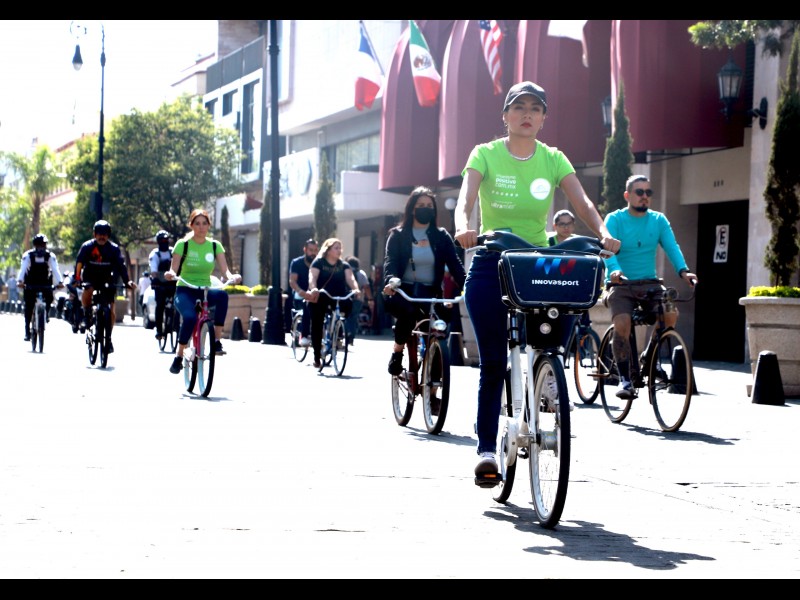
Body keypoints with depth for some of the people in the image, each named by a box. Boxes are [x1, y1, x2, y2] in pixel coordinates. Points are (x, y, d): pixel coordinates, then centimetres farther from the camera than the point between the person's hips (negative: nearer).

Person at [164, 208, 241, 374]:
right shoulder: (183, 244, -3)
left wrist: (232, 277, -28)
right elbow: (173, 270, -9)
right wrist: (170, 274, -33)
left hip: (205, 292, 2)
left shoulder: (215, 245, 5)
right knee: (190, 317, -34)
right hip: (185, 291, -2)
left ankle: (217, 342, -27)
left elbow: (224, 270, -5)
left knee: (222, 295, -34)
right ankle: (179, 356, -13)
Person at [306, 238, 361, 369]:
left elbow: (350, 278, -10)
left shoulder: (344, 265, 6)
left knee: (348, 304, -27)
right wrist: (313, 289, -40)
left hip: (338, 298, 2)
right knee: (317, 325, -5)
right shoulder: (319, 262, -2)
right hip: (320, 298, -2)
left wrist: (355, 289, -32)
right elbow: (312, 277, -18)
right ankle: (317, 357, 4)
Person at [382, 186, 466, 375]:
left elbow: (455, 264, -2)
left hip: (430, 293, 2)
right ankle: (397, 353, -10)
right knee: (409, 312, -35)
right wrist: (390, 281, -32)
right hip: (403, 291, -2)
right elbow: (390, 261, -9)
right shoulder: (398, 235, 5)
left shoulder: (441, 236, 9)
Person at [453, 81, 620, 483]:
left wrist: (603, 233, -29)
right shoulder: (486, 155, -2)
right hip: (491, 265, -2)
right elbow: (466, 198, -18)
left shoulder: (553, 159, 4)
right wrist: (463, 227, -40)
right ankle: (486, 448, 3)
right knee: (493, 363, -5)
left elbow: (581, 202, -9)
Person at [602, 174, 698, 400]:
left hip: (648, 283, 3)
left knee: (671, 314, -23)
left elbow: (671, 246, -4)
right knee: (622, 324, -28)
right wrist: (614, 270, -37)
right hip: (620, 285, -3)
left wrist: (683, 270, -24)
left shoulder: (659, 220, 9)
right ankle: (625, 378, -15)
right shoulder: (614, 219, -1)